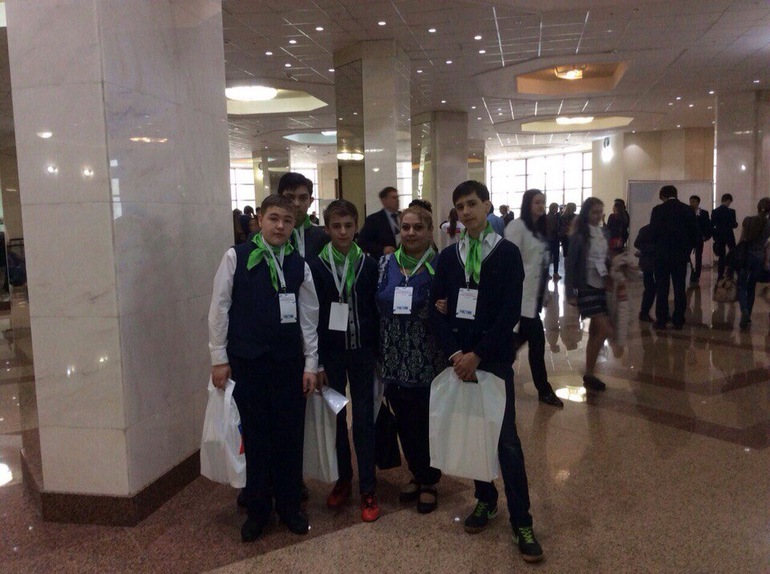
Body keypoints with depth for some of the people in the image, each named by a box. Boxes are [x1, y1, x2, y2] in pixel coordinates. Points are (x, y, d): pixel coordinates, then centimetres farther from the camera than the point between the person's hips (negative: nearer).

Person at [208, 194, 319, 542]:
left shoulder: (299, 265, 4)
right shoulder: (236, 257, -3)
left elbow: (309, 317, 6)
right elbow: (219, 308, -1)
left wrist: (310, 364, 3)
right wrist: (219, 357, -3)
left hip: (288, 362, 2)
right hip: (246, 361, -2)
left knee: (290, 436, 10)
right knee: (255, 436, 8)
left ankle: (289, 506, 28)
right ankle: (257, 510, 26)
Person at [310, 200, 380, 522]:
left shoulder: (368, 265, -1)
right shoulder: (316, 266, -4)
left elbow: (376, 312, 2)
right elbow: (311, 316, -4)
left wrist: (379, 354, -1)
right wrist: (317, 362, -6)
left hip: (361, 351, 0)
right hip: (331, 352, 0)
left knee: (364, 419, 2)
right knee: (335, 417, 10)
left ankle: (367, 489, 11)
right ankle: (343, 479, 27)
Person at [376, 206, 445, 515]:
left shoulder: (440, 266, -9)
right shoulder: (385, 263, 3)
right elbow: (375, 307, 9)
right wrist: (377, 351, 5)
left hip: (429, 363, -4)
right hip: (394, 362, 4)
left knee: (428, 424, 10)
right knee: (405, 423, 16)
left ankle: (429, 481, 31)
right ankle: (416, 474, 37)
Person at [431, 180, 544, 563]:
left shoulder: (507, 253, -3)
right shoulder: (448, 257, 7)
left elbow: (511, 311, -11)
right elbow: (437, 309, 3)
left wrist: (478, 354, -16)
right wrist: (454, 353, -10)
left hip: (495, 359, -3)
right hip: (459, 357, 4)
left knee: (506, 439, -3)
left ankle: (521, 522, 7)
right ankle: (485, 500, 30)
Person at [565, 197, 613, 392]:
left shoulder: (603, 233, 8)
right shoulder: (579, 235, -11)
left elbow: (607, 259, 15)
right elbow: (570, 265, -11)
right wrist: (570, 293, -12)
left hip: (602, 286, 6)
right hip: (586, 287, -6)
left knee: (595, 332, 9)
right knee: (605, 330, -12)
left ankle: (589, 374, 19)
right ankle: (589, 374, 1)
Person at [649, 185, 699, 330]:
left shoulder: (658, 210, -7)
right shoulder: (688, 210, 1)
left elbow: (653, 232, -6)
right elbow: (694, 233, 2)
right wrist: (687, 250, 13)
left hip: (662, 255, -2)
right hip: (681, 256, 2)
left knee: (662, 289, 3)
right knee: (680, 288, 8)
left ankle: (661, 321, 4)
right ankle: (678, 321, 10)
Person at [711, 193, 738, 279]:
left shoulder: (714, 212, 0)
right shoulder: (731, 211, -13)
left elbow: (711, 226, 2)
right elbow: (734, 225, -14)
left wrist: (714, 237, 11)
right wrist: (736, 223, 10)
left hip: (719, 237, 4)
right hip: (729, 236, -4)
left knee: (722, 256, 10)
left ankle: (720, 275, 6)